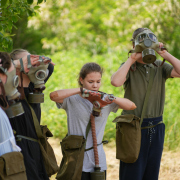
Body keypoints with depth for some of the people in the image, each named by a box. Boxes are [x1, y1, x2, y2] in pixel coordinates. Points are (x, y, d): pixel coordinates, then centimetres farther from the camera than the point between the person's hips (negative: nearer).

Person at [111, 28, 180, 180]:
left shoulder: (160, 67, 7)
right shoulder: (128, 67, -2)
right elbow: (116, 81, -24)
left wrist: (166, 54, -10)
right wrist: (132, 59, -17)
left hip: (156, 128, 4)